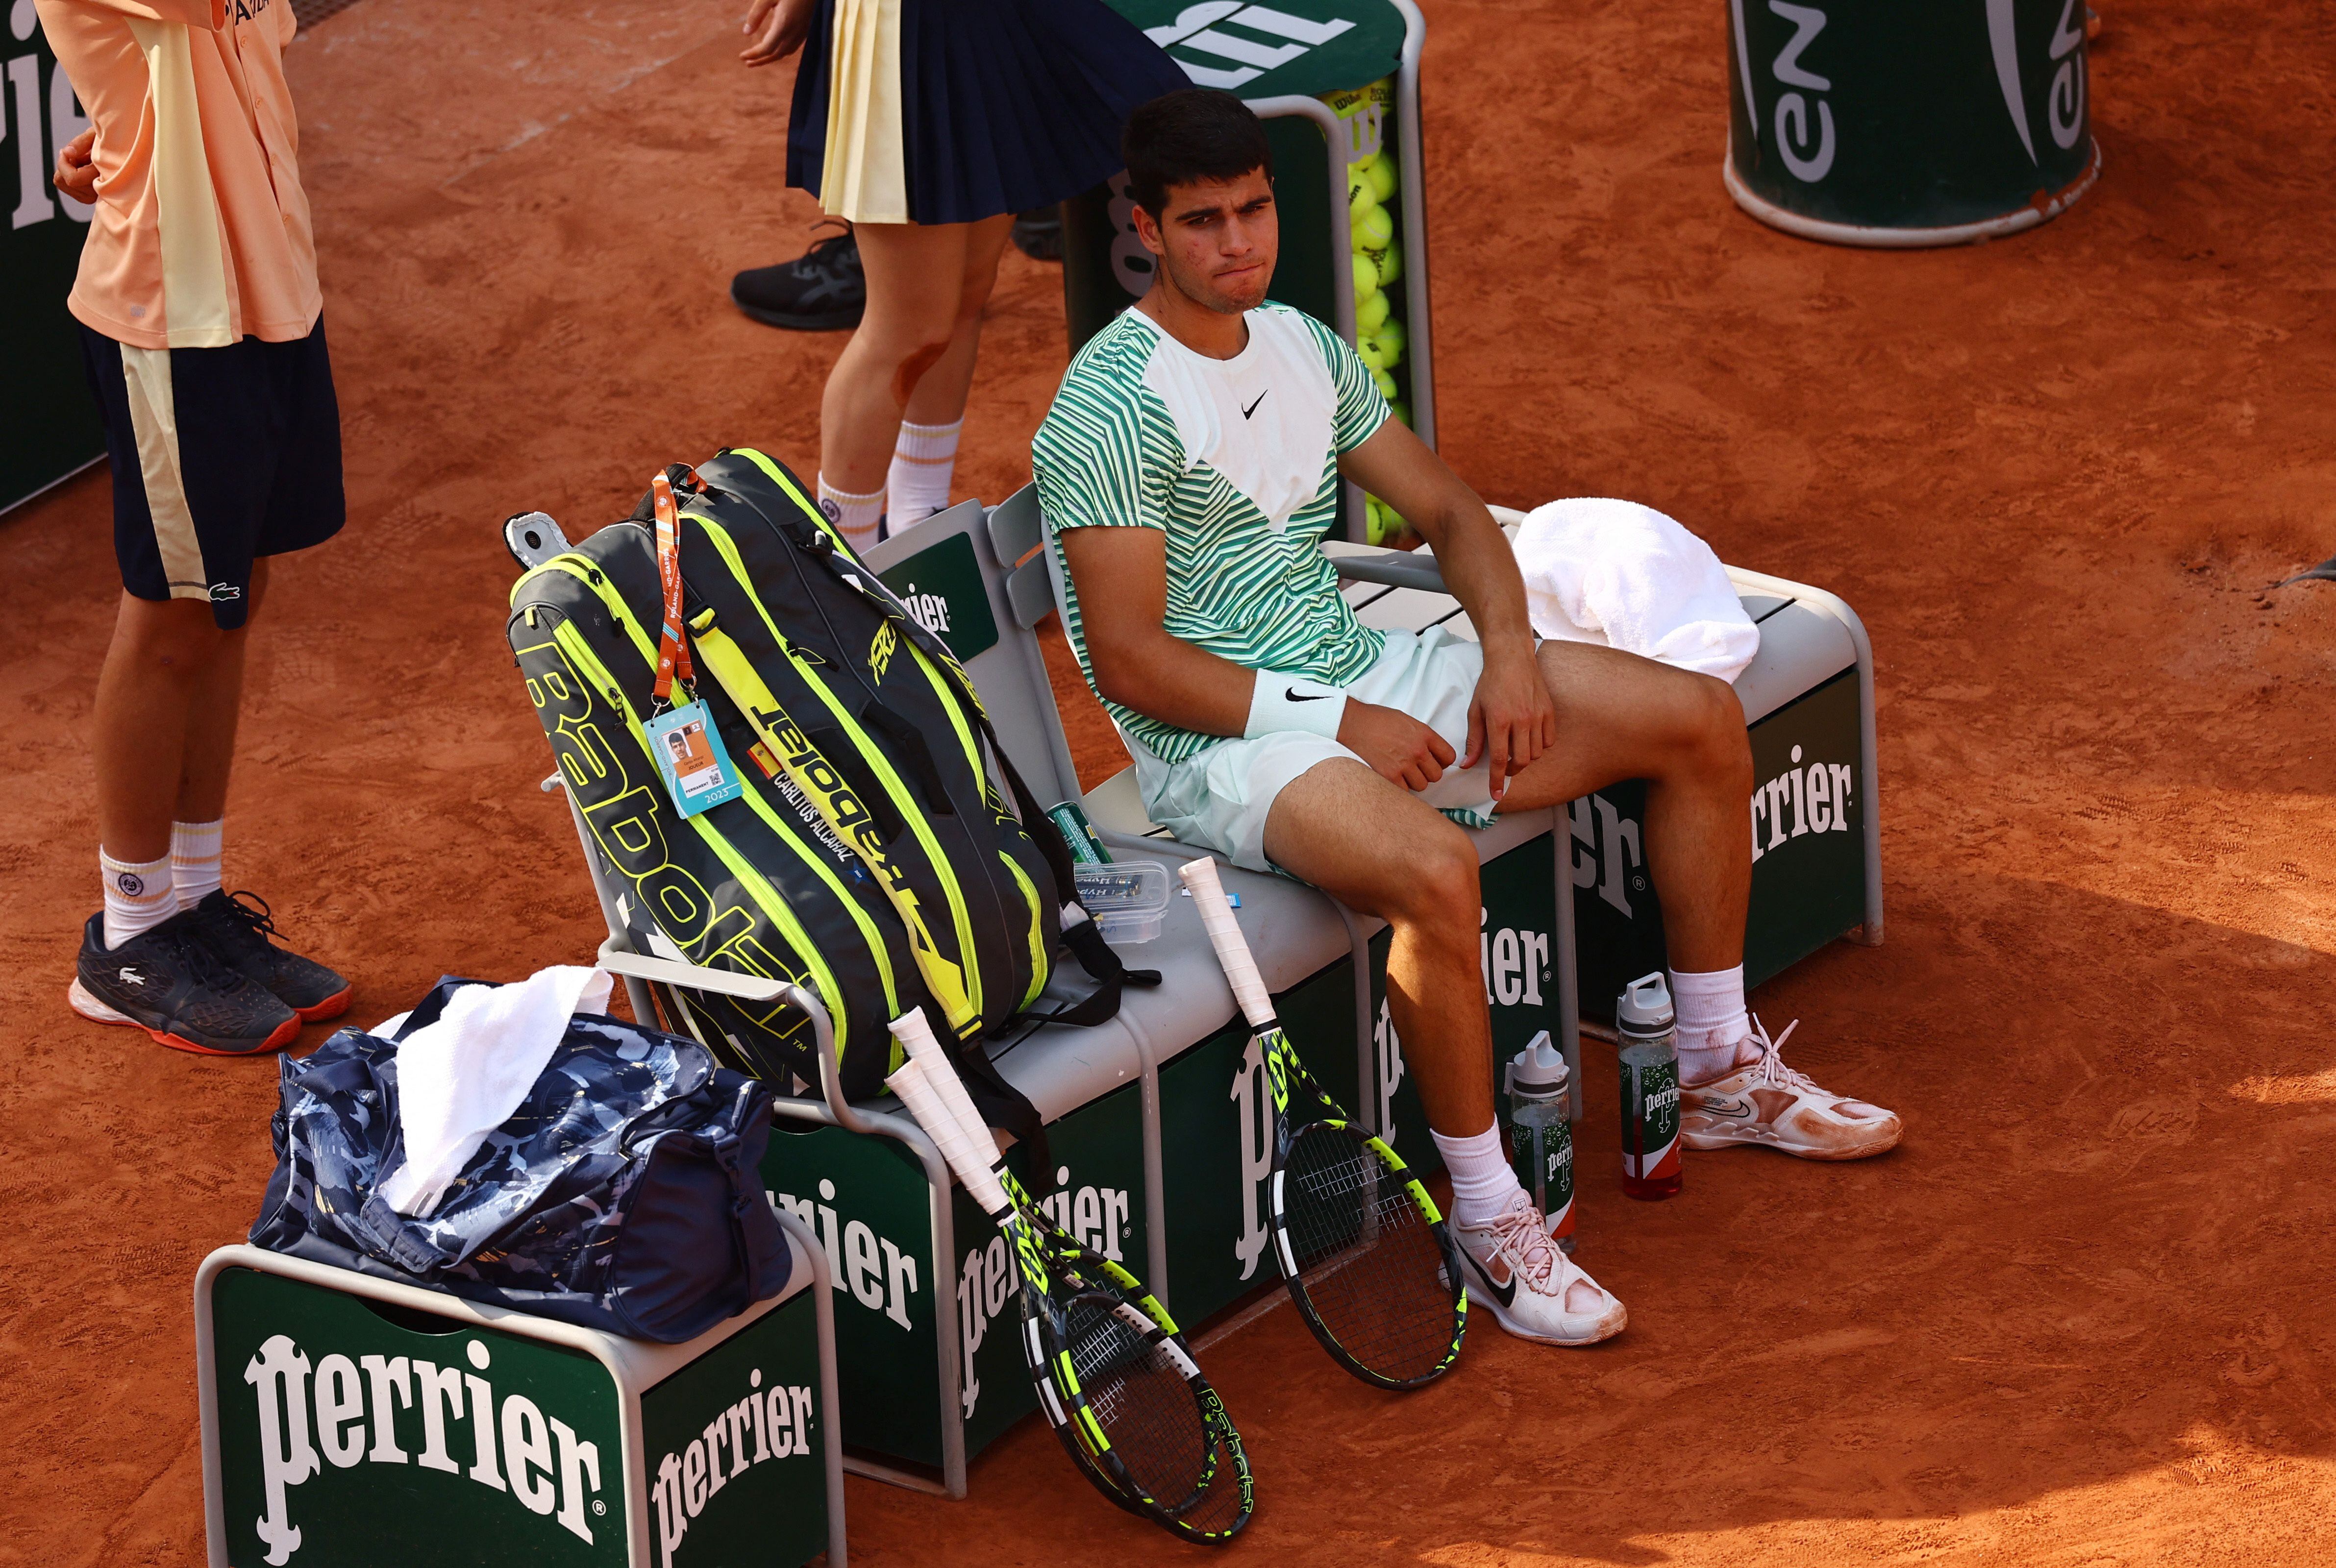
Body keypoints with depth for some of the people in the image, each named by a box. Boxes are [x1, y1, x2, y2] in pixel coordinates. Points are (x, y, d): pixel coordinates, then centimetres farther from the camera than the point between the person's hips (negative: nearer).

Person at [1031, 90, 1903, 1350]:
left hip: (1363, 675, 9)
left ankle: (1719, 1072, 19)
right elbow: (1128, 657, -19)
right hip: (1222, 741, -9)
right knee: (1432, 865, -39)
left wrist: (1509, 651, -2)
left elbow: (1446, 510, 17)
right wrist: (1332, 721, -21)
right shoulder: (1110, 411, -15)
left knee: (1701, 722, 4)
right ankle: (1488, 1221, -23)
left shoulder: (1301, 348, 10)